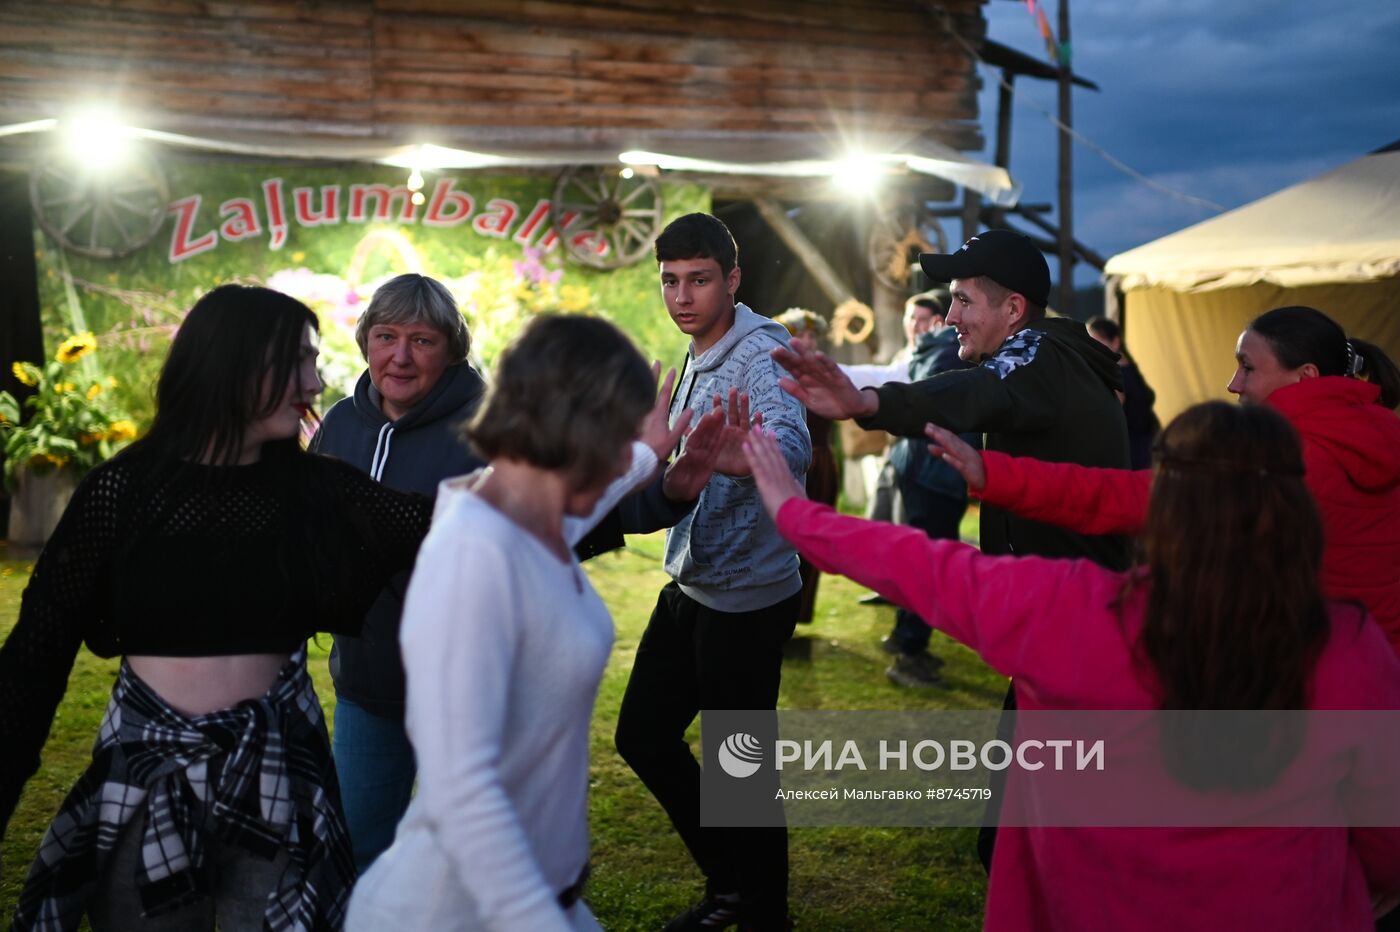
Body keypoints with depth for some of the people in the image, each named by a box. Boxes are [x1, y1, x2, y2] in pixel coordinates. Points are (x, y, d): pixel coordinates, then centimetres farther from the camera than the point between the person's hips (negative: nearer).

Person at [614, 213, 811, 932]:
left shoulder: (761, 353, -18)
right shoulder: (698, 356, 11)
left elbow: (791, 447, -41)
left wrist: (745, 454, -60)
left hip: (746, 597, -9)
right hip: (689, 586, 9)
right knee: (642, 735, 16)